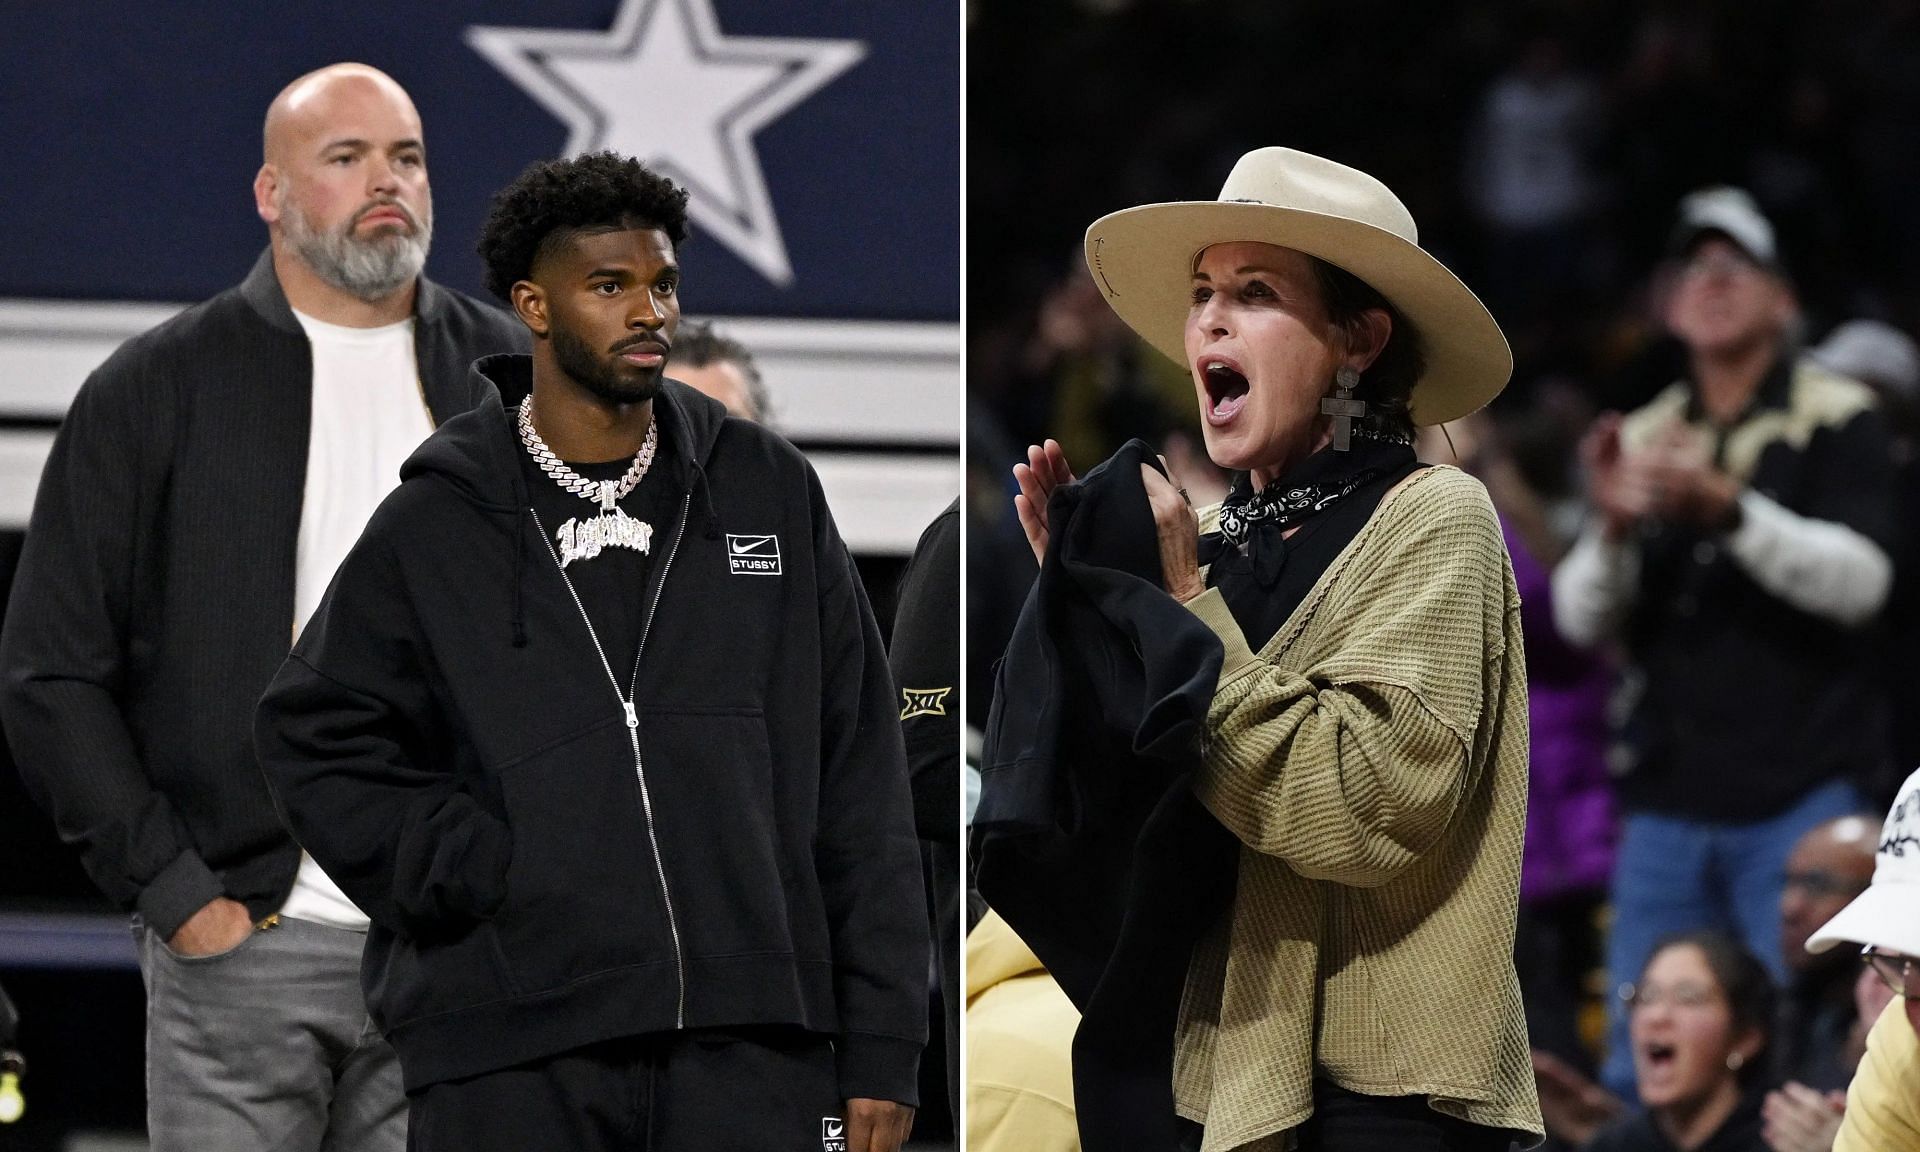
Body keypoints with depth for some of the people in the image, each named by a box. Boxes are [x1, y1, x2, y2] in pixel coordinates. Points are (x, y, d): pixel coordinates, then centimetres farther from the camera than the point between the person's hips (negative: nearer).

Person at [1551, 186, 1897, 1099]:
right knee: (1638, 1073, 2)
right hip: (1668, 801, 5)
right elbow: (1581, 621, 7)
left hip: (1799, 797, -5)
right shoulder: (1641, 440, 14)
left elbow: (1858, 579, -13)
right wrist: (1611, 528, -14)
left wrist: (1731, 510, -27)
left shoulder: (1836, 422, 1)